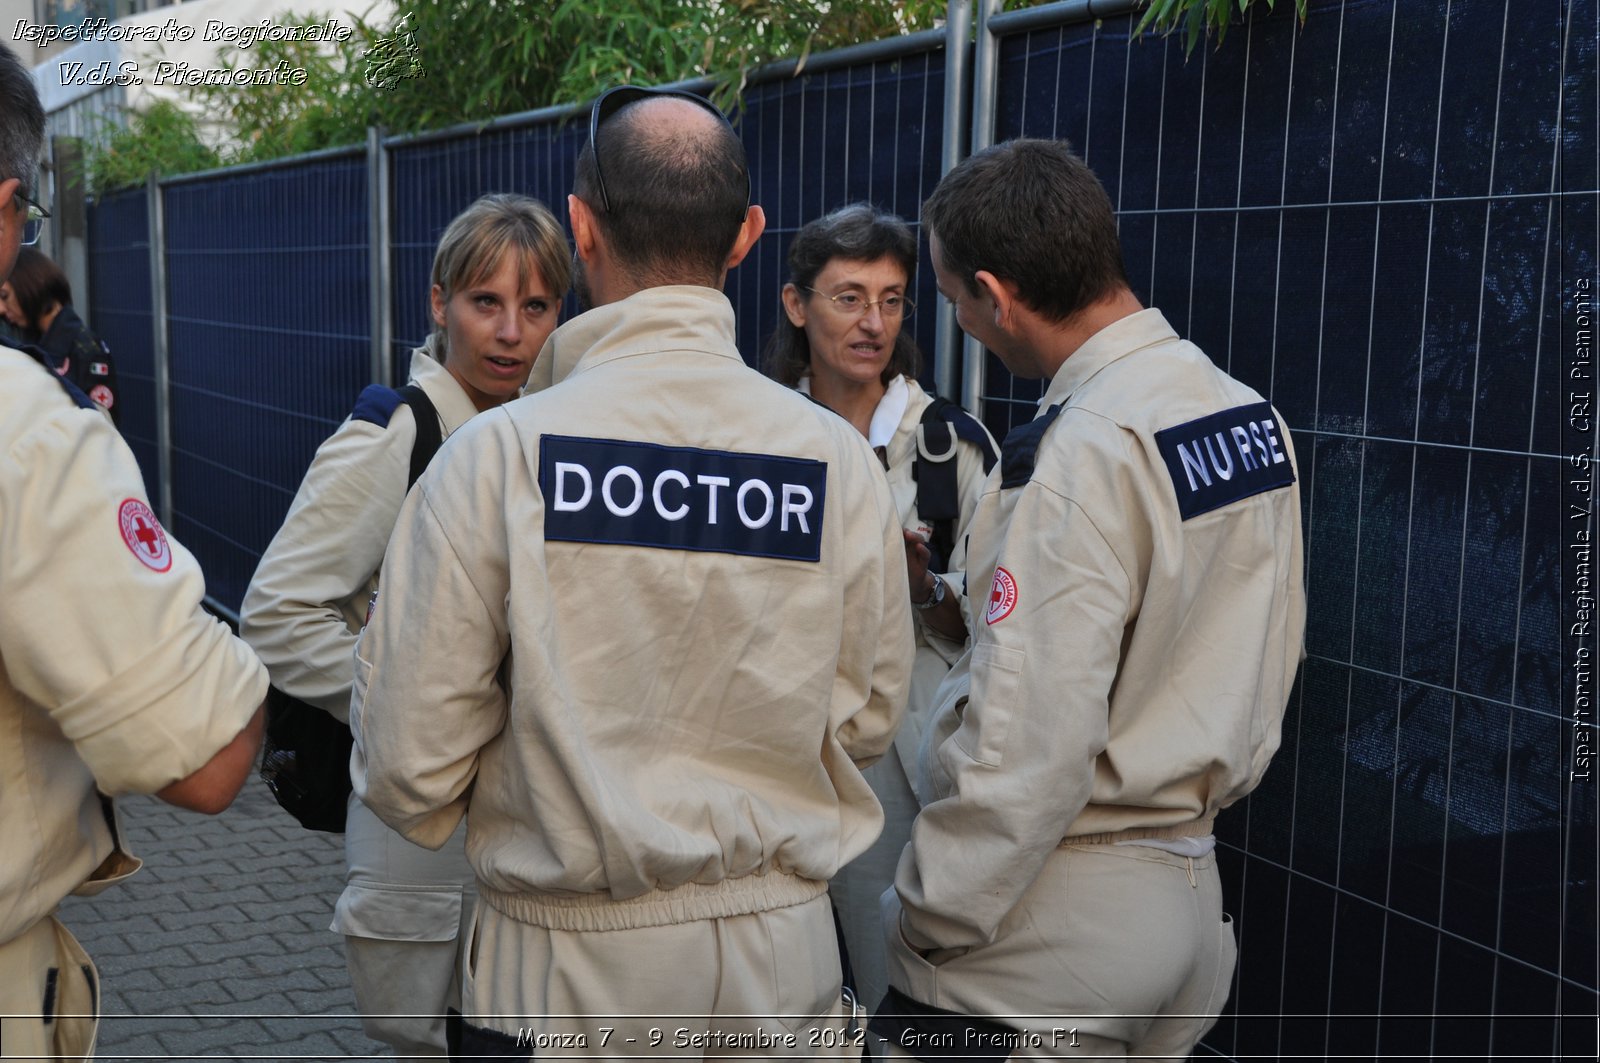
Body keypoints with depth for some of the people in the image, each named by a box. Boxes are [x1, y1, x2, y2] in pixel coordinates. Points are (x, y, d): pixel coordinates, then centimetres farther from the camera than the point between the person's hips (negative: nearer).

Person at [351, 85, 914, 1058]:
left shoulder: (494, 456, -17)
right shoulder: (841, 459, -10)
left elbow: (409, 767, -12)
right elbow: (867, 720, 0)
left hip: (572, 977, -2)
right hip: (783, 957, 2)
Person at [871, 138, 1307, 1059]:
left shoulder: (1081, 452, -22)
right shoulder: (1253, 414, 3)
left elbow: (1029, 747, -24)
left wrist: (925, 923, -13)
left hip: (1061, 924, -8)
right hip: (1190, 887, 8)